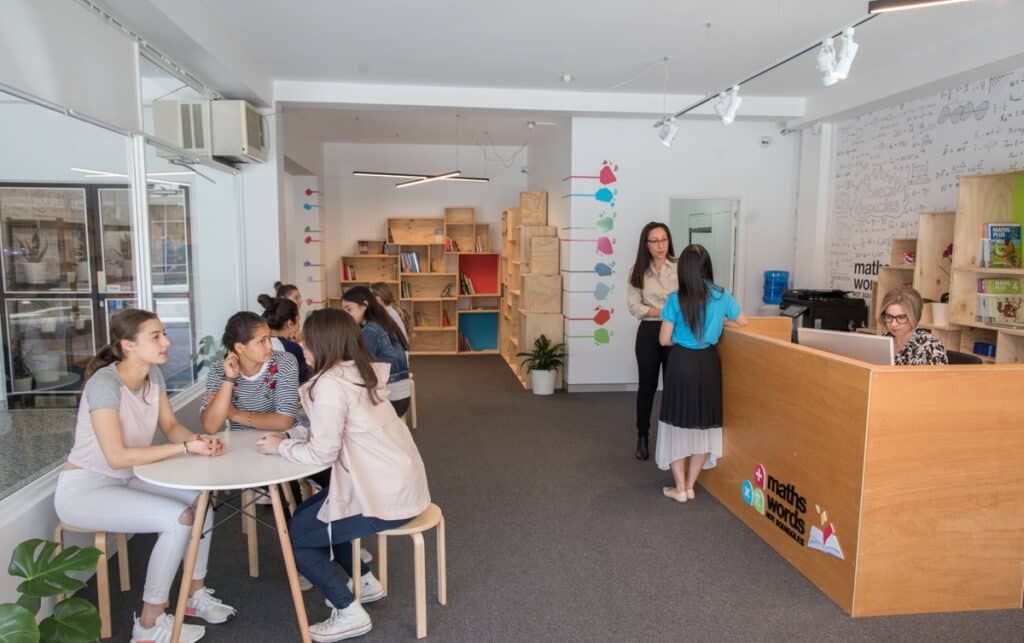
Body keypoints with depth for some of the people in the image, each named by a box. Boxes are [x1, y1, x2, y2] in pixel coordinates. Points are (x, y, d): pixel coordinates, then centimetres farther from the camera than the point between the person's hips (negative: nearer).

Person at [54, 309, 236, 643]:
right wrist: (186, 448, -31)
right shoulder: (104, 383, -27)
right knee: (177, 519, -22)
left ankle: (196, 595, 14)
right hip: (83, 490, -8)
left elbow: (171, 426, 2)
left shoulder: (153, 374, -3)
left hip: (124, 480, 8)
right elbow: (117, 456, -32)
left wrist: (199, 439, -20)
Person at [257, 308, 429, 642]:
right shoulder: (358, 373, 9)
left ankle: (349, 613, 12)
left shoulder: (330, 384, -19)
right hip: (400, 484, 9)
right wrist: (287, 435, 8)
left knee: (295, 535, 8)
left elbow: (322, 452, -18)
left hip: (382, 497, -9)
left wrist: (281, 448, -3)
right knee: (308, 515, 24)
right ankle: (365, 582, 31)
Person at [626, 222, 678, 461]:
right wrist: (661, 311, -17)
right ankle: (642, 437, 26)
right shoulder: (639, 271, 2)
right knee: (647, 386, 11)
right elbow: (633, 306, -4)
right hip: (648, 332, 2)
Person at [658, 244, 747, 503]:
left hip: (681, 362, -3)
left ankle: (680, 488, 15)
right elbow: (743, 322, 13)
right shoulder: (721, 296, -3)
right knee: (705, 425, 15)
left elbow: (665, 339, -8)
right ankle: (690, 485, 23)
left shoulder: (675, 299, -11)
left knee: (677, 424, 9)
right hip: (708, 363, 3)